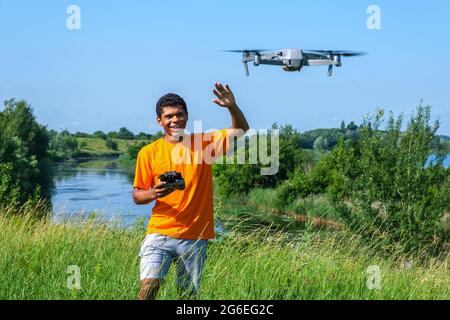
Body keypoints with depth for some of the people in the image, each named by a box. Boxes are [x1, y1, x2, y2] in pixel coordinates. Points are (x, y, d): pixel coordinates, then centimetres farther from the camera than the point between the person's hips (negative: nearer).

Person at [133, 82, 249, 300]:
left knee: (188, 294, 6)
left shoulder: (204, 143, 6)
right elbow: (137, 196, 7)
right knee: (149, 286, -17)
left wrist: (232, 107, -19)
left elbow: (241, 130, 1)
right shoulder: (148, 153, 3)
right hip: (160, 233, -1)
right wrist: (153, 194, -16)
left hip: (195, 237, 1)